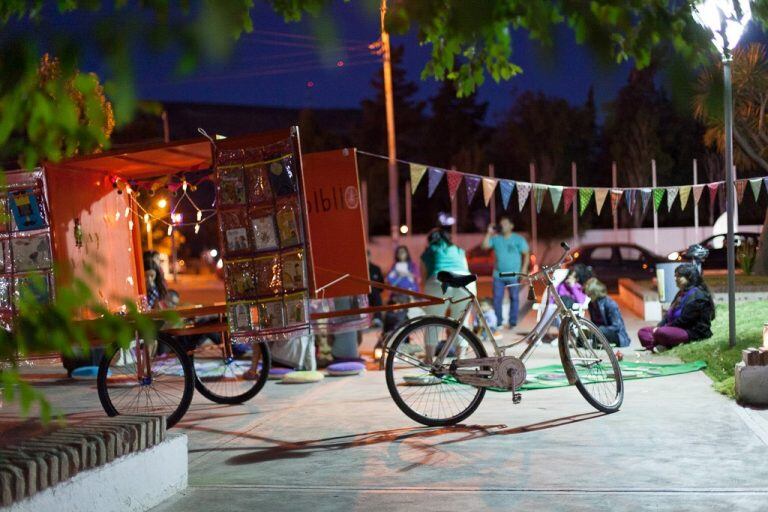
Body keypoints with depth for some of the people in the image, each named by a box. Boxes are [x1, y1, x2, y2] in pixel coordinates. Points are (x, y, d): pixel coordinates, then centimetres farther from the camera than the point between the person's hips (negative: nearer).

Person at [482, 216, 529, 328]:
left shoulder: (518, 239, 0)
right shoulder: (496, 238, 7)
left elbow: (526, 254, 0)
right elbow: (485, 246, -2)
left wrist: (524, 268, -8)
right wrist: (489, 233, -9)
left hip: (513, 275, -2)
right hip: (498, 275, 3)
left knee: (514, 298, 3)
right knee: (497, 299, 2)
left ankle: (512, 322, 9)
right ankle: (497, 322, 10)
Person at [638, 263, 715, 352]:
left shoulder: (696, 295, -13)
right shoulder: (682, 293, 21)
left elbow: (683, 320, -19)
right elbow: (669, 314, 18)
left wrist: (661, 329, -13)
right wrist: (659, 327, -1)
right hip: (678, 330, 12)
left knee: (660, 333, -38)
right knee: (642, 332, 1)